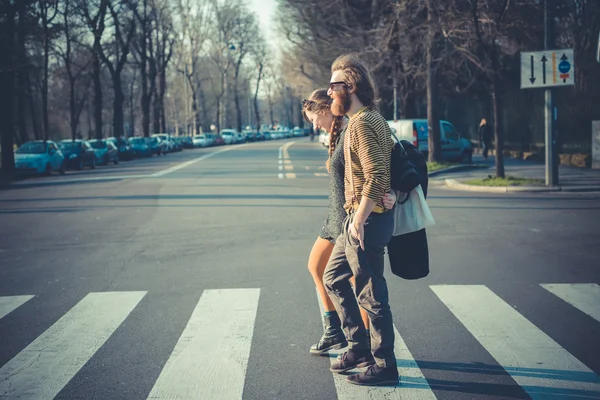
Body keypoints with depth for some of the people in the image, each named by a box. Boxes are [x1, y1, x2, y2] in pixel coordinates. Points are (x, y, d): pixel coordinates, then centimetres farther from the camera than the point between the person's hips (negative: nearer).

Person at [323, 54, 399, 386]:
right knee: (333, 278, 20)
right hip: (359, 220, 11)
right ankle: (359, 347, 26)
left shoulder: (363, 122, -17)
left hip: (367, 221, -11)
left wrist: (358, 220, -23)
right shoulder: (372, 118, 15)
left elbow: (375, 176, -25)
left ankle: (385, 366, 10)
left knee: (371, 294, -2)